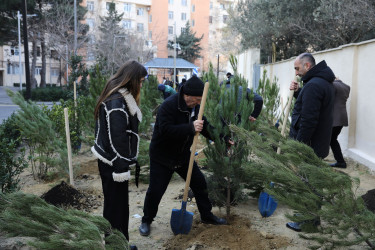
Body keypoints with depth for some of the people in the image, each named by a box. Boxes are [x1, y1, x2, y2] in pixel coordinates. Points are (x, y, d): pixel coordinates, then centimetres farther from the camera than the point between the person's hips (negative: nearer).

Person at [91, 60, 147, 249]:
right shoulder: (117, 103, -22)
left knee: (118, 205, 19)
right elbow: (117, 140, -23)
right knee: (116, 207, 3)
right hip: (113, 164, -10)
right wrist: (121, 169, -19)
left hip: (109, 161, 10)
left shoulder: (119, 97, 10)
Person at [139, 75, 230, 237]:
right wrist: (190, 128, -43)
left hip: (183, 155, 7)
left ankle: (206, 216, 30)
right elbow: (166, 130, -37)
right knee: (155, 191, -1)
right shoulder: (169, 106, -26)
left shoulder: (195, 106, -2)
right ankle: (146, 221, 23)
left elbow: (205, 126, 12)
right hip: (162, 156, -7)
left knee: (199, 183, 11)